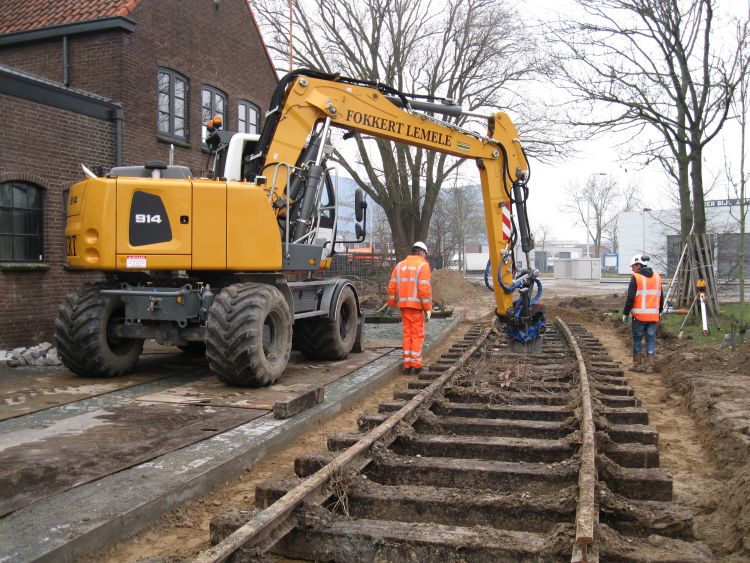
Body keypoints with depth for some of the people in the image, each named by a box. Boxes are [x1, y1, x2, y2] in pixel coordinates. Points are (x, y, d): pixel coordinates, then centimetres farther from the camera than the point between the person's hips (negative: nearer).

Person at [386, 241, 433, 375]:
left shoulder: (400, 265, 10)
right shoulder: (423, 265, -7)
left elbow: (392, 287, 7)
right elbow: (424, 289, -15)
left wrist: (391, 305, 15)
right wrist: (428, 309, -12)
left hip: (403, 305, 5)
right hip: (417, 305, -5)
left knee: (408, 334, 11)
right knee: (418, 335, 2)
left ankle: (407, 364, 10)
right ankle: (416, 365, 3)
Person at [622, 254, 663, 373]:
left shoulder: (635, 278, -7)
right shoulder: (657, 277, 12)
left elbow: (630, 298, -11)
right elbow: (661, 297, 18)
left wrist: (625, 313, -4)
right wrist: (659, 311, 27)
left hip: (639, 315, -5)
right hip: (654, 315, 5)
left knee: (637, 339, 6)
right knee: (651, 340, 9)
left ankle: (638, 364, 9)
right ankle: (649, 366, 9)